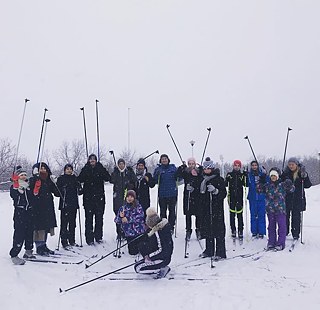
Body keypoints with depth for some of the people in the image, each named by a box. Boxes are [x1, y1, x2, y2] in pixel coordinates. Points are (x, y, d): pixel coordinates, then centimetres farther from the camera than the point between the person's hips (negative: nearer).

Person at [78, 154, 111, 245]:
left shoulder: (100, 169, 6)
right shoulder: (85, 169, 6)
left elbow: (108, 178, -7)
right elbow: (80, 180, -8)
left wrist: (102, 170, -18)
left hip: (99, 197, 1)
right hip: (88, 197, -1)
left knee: (99, 217, 6)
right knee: (89, 218, -1)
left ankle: (98, 237, 18)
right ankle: (89, 239, 5)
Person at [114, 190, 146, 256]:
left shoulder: (138, 206, -3)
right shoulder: (123, 208, 8)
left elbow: (140, 217, -15)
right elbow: (116, 220, 6)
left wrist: (127, 219, -16)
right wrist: (121, 217, -16)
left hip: (139, 232, -3)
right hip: (129, 233, 3)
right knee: (132, 252, 2)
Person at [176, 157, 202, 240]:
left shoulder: (199, 172, 4)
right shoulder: (185, 172, 4)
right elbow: (178, 174, -14)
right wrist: (182, 166, -16)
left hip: (197, 196, 0)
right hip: (187, 196, 0)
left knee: (198, 214, 4)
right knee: (188, 214, 4)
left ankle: (198, 230, 19)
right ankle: (188, 231, 15)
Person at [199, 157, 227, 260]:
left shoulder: (219, 179, -4)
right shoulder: (203, 180, 13)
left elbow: (224, 193, -9)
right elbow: (200, 195, 18)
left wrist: (215, 190, -23)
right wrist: (202, 189, 0)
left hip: (217, 208, -5)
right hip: (206, 207, 5)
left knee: (218, 230, -4)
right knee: (207, 230, 10)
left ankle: (220, 252, 2)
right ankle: (209, 251, 22)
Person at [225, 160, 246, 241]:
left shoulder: (242, 175, 7)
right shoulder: (229, 174, 7)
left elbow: (246, 185, -2)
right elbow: (225, 184, 3)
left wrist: (245, 177, -14)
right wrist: (227, 179, -16)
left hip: (239, 197, 0)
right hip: (231, 197, 1)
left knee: (240, 215, -1)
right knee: (232, 214, 4)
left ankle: (240, 231, 5)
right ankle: (233, 230, 13)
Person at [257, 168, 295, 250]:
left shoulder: (282, 184, 0)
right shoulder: (267, 185, 6)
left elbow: (292, 189, 0)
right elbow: (259, 189, 6)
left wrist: (289, 184, -20)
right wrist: (261, 181, -5)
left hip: (280, 209, -2)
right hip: (270, 209, 3)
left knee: (281, 226, 1)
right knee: (271, 226, 11)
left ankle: (280, 244, 9)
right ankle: (271, 243, 19)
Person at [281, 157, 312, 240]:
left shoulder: (302, 173, 0)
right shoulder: (286, 173, 3)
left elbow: (308, 185, -3)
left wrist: (305, 177, -18)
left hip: (298, 199, -1)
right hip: (287, 198, 1)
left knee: (296, 217, 4)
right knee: (285, 216, 6)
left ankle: (296, 234, 14)